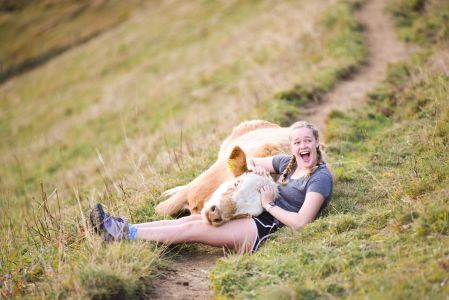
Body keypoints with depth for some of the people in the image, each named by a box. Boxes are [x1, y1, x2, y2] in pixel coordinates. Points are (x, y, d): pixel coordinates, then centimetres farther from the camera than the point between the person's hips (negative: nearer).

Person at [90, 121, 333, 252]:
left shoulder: (320, 177, -11)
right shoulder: (288, 163, 14)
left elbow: (300, 222, -21)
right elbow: (250, 160, 26)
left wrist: (269, 205, -12)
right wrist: (255, 167, 3)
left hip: (269, 230, -8)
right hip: (256, 218, 8)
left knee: (193, 228, -14)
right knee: (191, 218, -5)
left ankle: (124, 235, -13)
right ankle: (122, 227, -8)